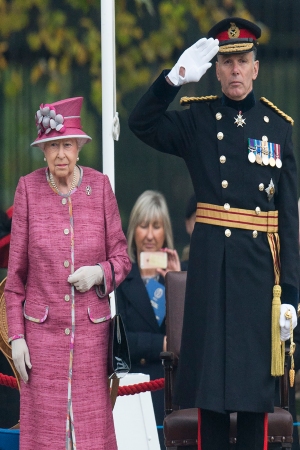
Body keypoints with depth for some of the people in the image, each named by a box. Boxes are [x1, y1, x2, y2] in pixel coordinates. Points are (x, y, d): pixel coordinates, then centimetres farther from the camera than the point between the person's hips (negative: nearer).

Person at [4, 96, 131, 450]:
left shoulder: (99, 186, 0)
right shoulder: (28, 189, -2)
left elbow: (121, 258, 7)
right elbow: (16, 269, 2)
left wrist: (99, 273, -15)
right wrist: (16, 336, -2)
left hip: (91, 329, 1)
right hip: (43, 331, -1)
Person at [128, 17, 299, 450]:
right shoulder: (199, 119, 5)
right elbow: (142, 123, -11)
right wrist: (175, 77, -23)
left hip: (261, 264, 1)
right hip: (211, 263, -1)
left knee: (256, 382, 4)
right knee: (211, 381, 2)